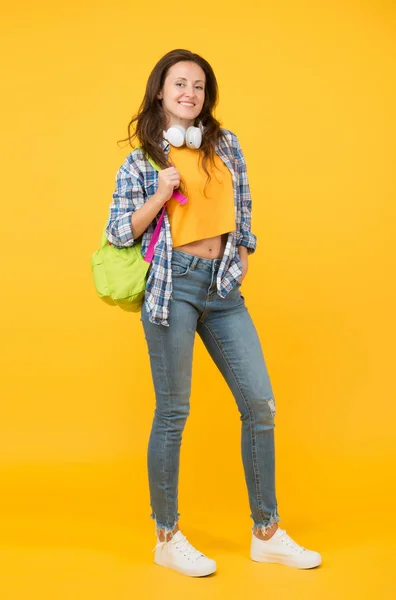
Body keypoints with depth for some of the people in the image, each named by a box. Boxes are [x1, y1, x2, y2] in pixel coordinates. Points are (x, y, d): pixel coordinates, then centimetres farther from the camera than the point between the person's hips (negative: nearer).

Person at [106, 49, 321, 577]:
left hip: (223, 288, 4)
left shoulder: (225, 144, 12)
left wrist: (241, 263, 9)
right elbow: (118, 234, 1)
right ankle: (167, 538, 15)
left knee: (260, 404, 1)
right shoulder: (141, 161, 2)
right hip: (173, 286, -4)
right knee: (173, 413, 0)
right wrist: (160, 195, -11)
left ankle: (267, 534, 14)